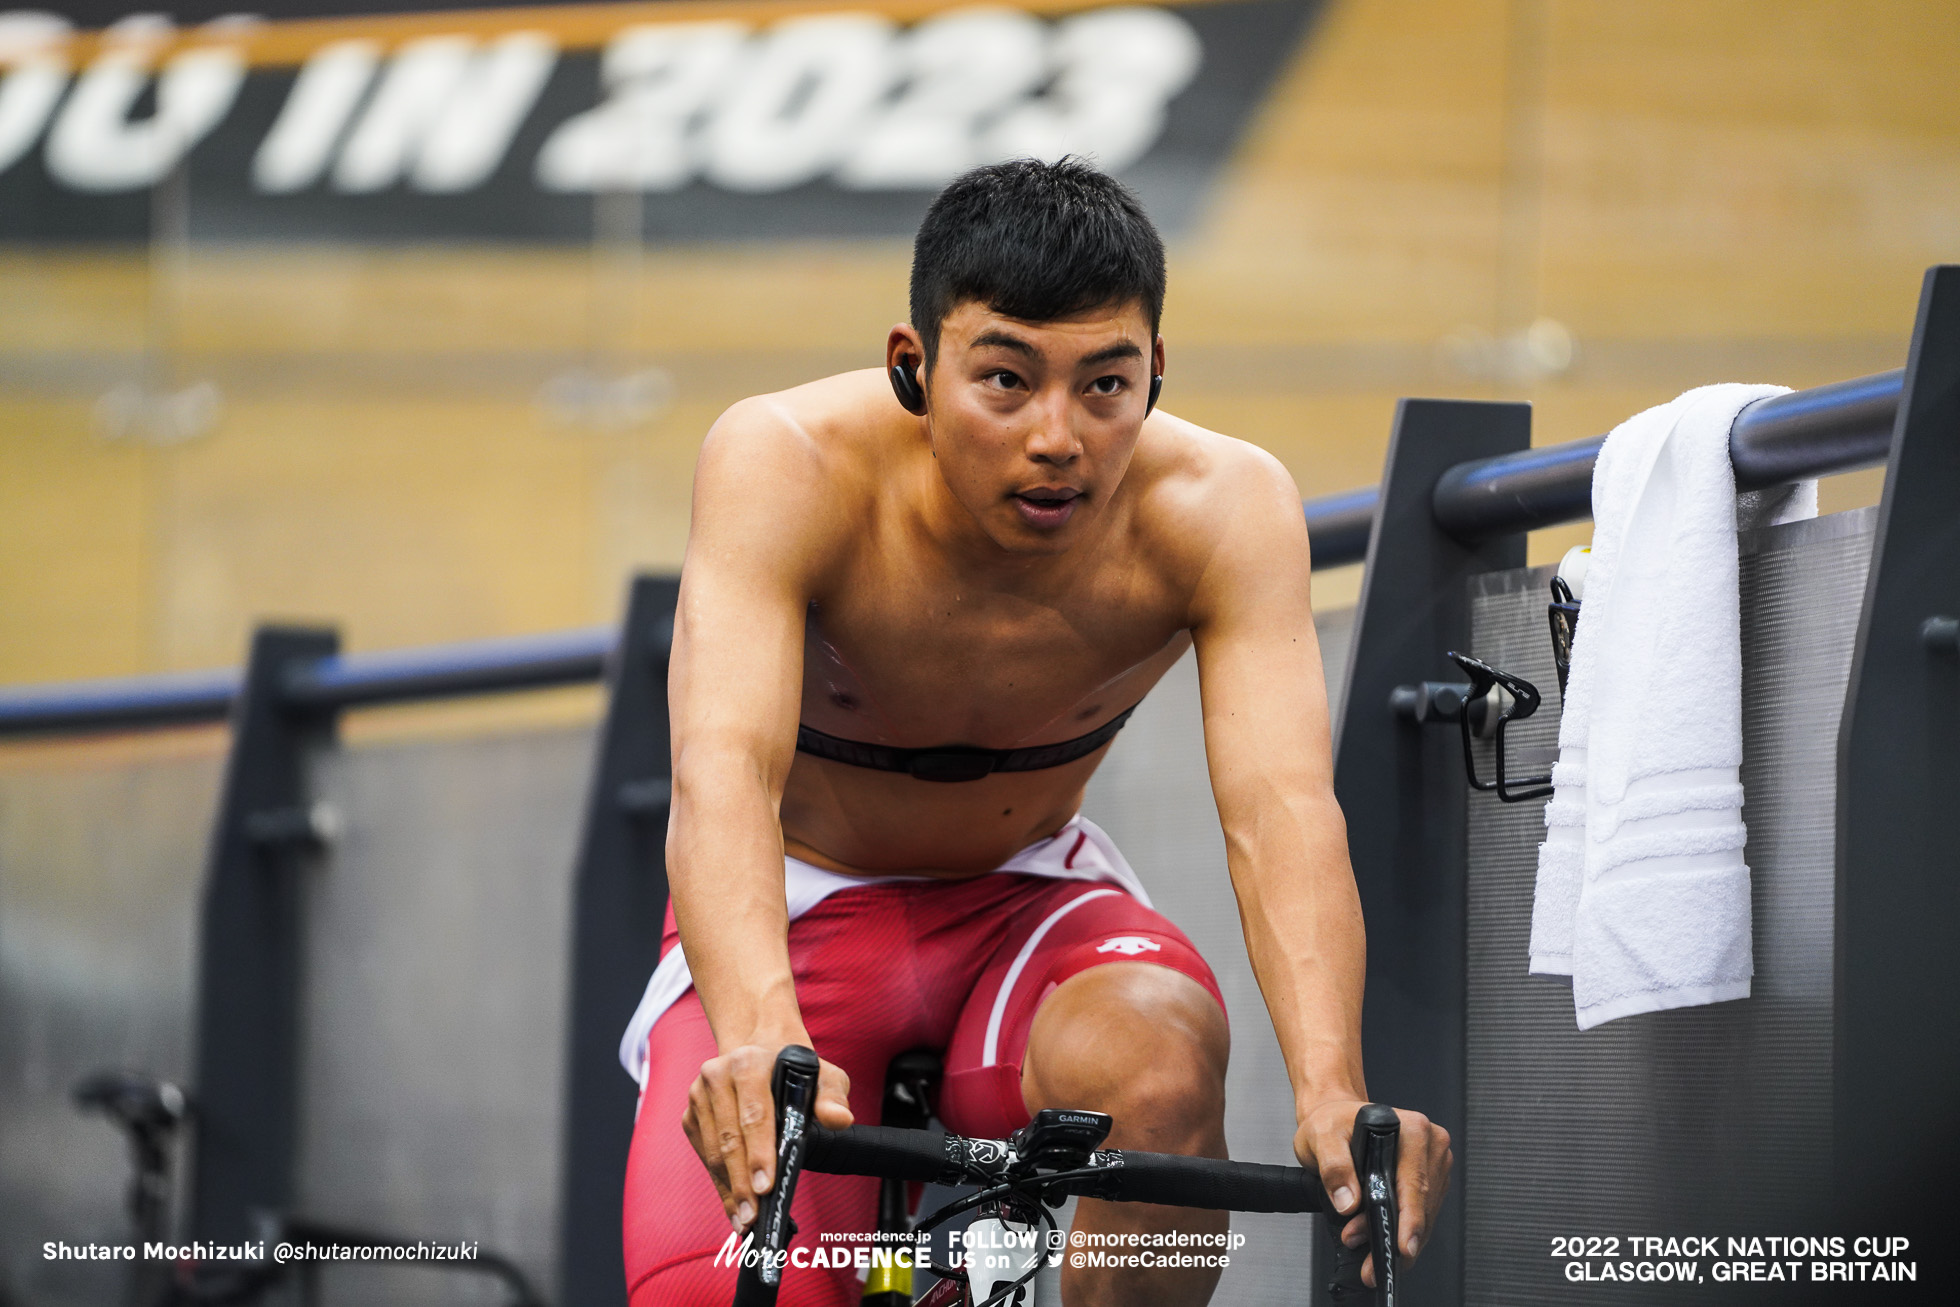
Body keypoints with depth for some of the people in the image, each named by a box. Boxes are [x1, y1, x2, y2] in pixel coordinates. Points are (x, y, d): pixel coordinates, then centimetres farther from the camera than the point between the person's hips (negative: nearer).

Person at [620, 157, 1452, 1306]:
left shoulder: (1222, 508, -24)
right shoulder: (784, 466, -29)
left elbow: (1282, 809, -35)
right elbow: (722, 777, -43)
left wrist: (1332, 1094, -54)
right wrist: (764, 1043, -62)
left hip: (1031, 906, 1)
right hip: (803, 911, -1)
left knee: (1157, 1067, -34)